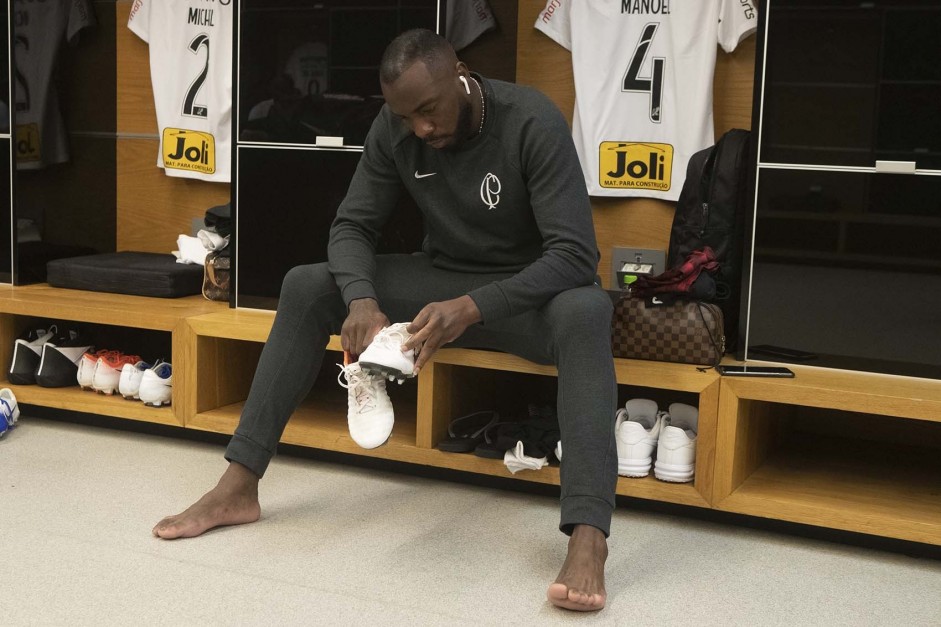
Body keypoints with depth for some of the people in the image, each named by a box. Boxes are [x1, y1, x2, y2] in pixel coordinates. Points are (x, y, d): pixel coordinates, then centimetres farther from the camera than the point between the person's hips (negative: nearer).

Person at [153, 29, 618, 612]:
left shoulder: (533, 122, -23)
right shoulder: (394, 128, -8)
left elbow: (576, 254, -29)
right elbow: (352, 227, -5)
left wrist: (472, 308, -42)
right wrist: (361, 300, -28)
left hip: (526, 290, -4)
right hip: (442, 279, 5)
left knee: (586, 311, -39)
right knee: (306, 286, -13)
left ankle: (588, 533, -50)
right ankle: (239, 486, -12)